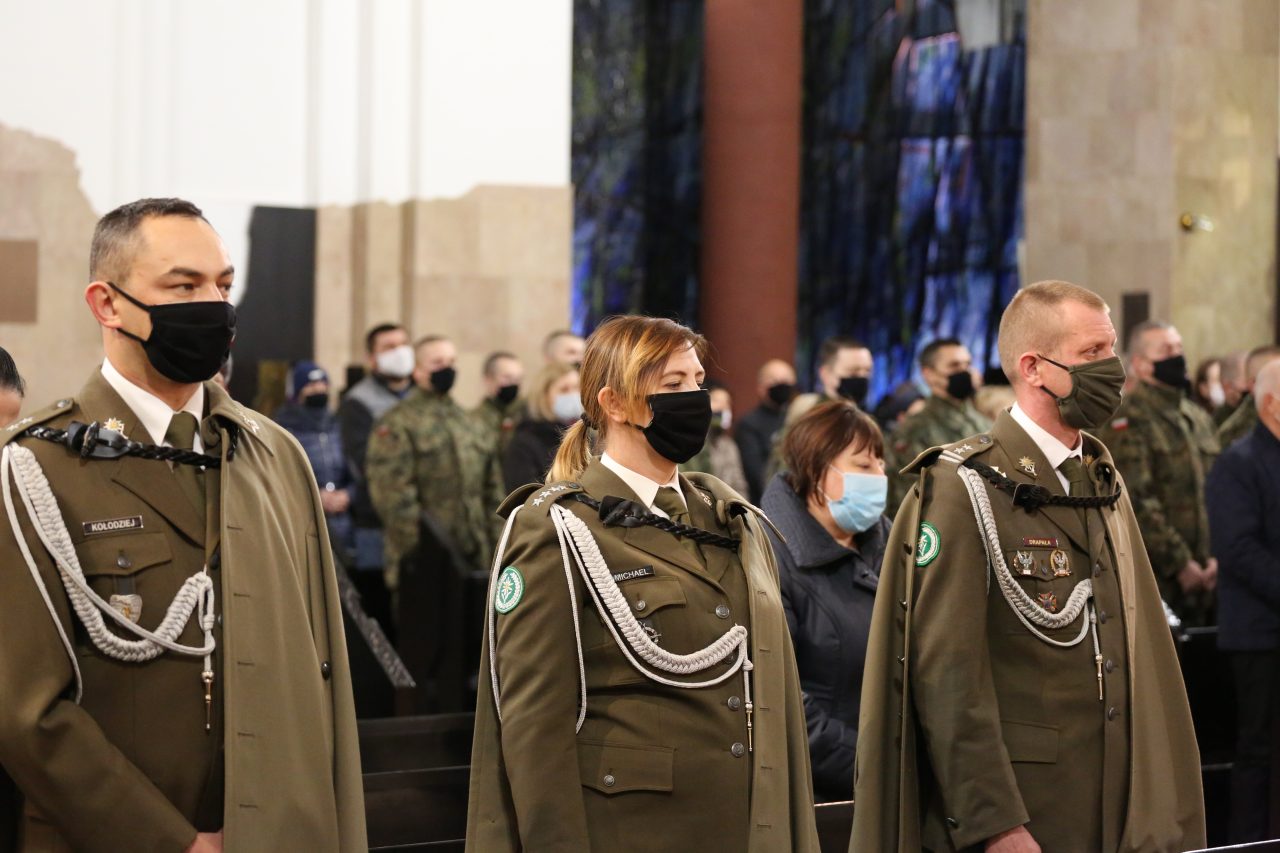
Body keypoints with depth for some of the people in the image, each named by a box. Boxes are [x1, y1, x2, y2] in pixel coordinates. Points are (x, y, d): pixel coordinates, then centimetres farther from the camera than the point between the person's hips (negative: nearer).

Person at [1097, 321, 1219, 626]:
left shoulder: (1199, 419, 18)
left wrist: (1216, 555, 3)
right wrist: (1180, 563, -15)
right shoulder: (1127, 422, -7)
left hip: (1203, 577, 7)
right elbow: (1135, 503, -15)